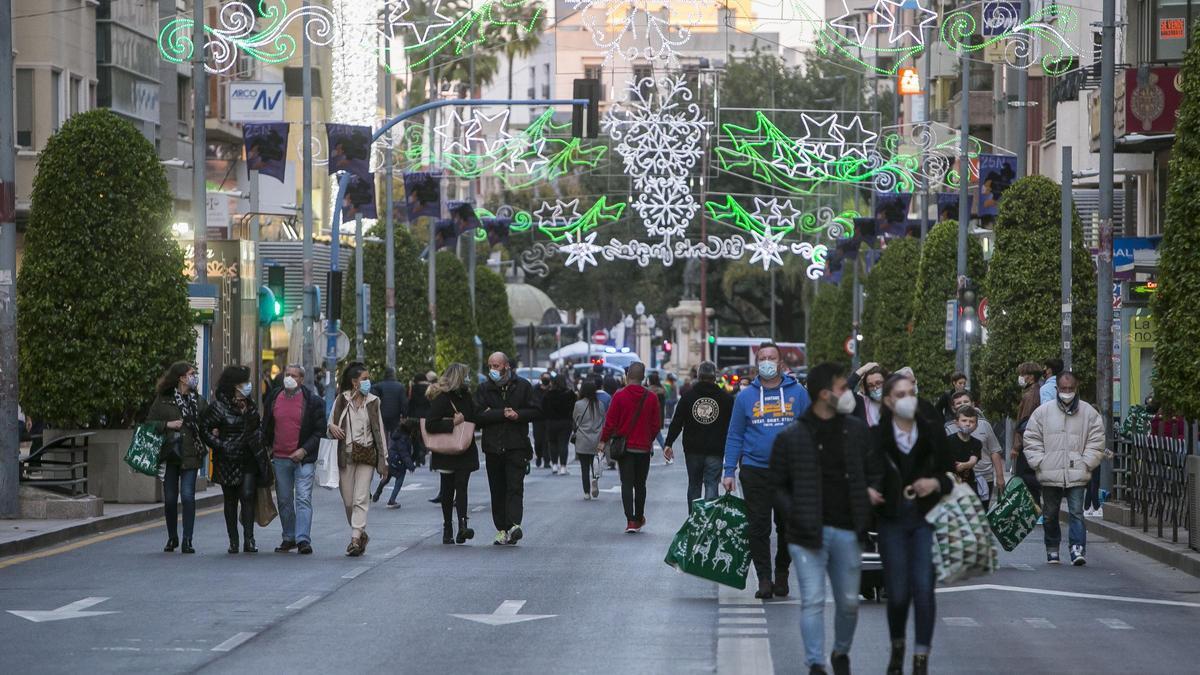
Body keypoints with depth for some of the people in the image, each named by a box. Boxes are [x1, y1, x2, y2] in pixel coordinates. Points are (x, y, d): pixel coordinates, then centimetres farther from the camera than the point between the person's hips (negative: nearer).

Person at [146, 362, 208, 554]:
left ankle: (187, 540, -5)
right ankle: (172, 538, 22)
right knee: (170, 498, 5)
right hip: (170, 455, 0)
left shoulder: (199, 402, 10)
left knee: (188, 496, -11)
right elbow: (149, 423, 3)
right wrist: (168, 425, -11)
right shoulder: (163, 400, 3)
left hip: (190, 455, 0)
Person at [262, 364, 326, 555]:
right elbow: (266, 428, 16)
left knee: (303, 499, -10)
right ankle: (289, 538, 20)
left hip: (304, 458, -4)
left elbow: (320, 430, -2)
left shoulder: (313, 401, -3)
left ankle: (303, 539, -13)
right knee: (284, 501, 10)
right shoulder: (273, 399, 7)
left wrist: (304, 450, -12)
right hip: (280, 458, 4)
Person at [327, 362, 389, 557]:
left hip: (366, 455, -1)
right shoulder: (341, 400, 4)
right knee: (348, 501, 3)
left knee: (361, 500, -10)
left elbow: (379, 431, 8)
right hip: (346, 456, 1)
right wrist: (332, 428, -17)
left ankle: (355, 539, -14)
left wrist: (383, 460, 5)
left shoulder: (373, 402, 6)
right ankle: (360, 535, 23)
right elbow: (330, 426, 9)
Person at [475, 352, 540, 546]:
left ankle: (514, 525, -25)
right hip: (493, 447, 3)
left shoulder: (522, 386, 6)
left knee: (515, 487, -13)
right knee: (497, 491, 4)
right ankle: (501, 529, 8)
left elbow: (536, 412, 4)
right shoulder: (484, 389, 8)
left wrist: (518, 415, -12)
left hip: (517, 445, -2)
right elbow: (478, 415, -4)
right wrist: (503, 414, -12)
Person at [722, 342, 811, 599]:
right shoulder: (746, 396, 5)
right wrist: (729, 472, 0)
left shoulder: (797, 393, 3)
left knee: (789, 527, 8)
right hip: (755, 470, 0)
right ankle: (764, 578, 0)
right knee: (758, 527, -4)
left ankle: (782, 573, 24)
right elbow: (734, 437, 7)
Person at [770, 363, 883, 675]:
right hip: (808, 533, -3)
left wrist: (871, 490, -3)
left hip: (847, 531, 3)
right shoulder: (791, 438, -4)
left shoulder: (857, 431, 7)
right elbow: (778, 485, 3)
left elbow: (872, 471, 18)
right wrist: (794, 513, -12)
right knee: (813, 601, -7)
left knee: (849, 602, 11)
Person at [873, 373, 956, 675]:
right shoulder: (876, 436, -2)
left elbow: (950, 474, 10)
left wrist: (936, 483, -10)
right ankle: (897, 648, 29)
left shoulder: (933, 432, 3)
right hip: (893, 520, 0)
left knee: (923, 589, -8)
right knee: (897, 592, 2)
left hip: (926, 519, 1)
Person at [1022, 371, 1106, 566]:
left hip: (1077, 475, -1)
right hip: (1050, 475, 1)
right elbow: (1032, 440, 6)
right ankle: (1052, 550, 22)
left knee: (1077, 513, -11)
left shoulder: (1089, 413, 5)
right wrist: (1040, 462, -4)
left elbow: (1096, 442, 4)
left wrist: (1085, 463, -6)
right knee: (1050, 515, 10)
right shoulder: (1043, 412, 5)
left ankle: (1078, 549, -13)